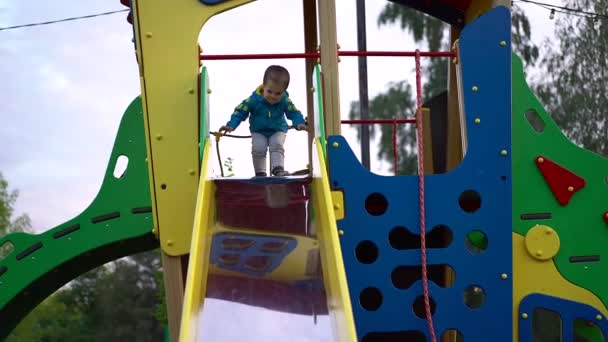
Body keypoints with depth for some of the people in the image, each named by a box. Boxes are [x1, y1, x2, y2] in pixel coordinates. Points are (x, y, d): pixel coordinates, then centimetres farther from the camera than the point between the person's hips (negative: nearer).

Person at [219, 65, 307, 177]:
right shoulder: (254, 100, -20)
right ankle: (260, 173, -8)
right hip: (258, 132, 0)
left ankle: (278, 169, -28)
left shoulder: (285, 102, -17)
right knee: (258, 148, -20)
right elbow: (240, 112, -15)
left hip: (278, 131, 1)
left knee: (277, 145, -25)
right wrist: (231, 125, -25)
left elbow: (294, 113, -12)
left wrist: (299, 123, -34)